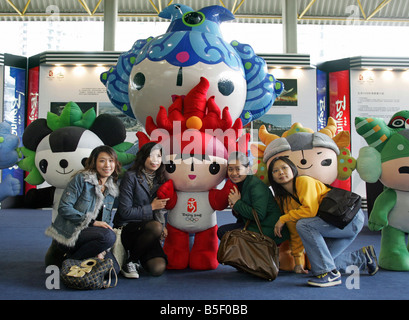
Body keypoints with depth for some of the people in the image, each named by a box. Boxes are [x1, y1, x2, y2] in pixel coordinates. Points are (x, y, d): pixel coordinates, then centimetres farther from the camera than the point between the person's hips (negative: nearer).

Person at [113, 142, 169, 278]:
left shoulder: (160, 179, 8)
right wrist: (152, 207, -10)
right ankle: (130, 261, -11)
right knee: (155, 227, -35)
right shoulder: (131, 176, -8)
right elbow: (124, 212, -13)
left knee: (158, 268, -18)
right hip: (126, 229, -5)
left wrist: (162, 226, -1)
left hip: (146, 232, 5)